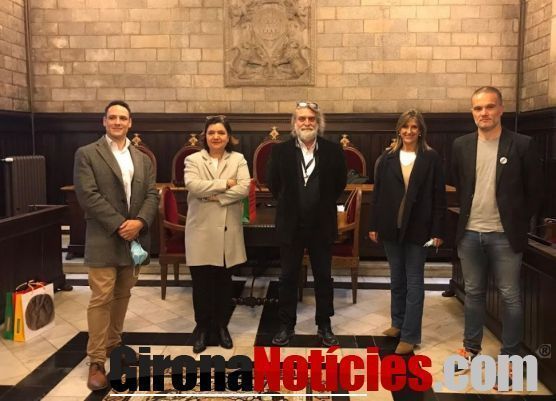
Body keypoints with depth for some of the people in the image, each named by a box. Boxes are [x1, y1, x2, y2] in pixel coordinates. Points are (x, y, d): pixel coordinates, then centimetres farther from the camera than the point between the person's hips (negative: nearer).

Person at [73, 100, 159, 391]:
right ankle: (96, 362, 3)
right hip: (104, 239, -5)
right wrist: (120, 225, -16)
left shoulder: (143, 158, 14)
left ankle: (113, 344, 29)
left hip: (134, 236, 5)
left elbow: (152, 194, 6)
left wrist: (139, 222, -12)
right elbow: (88, 195, -12)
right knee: (101, 299, -5)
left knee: (122, 296, 14)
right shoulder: (87, 154, -2)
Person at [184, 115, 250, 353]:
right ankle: (202, 327, 22)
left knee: (224, 281, 11)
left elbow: (244, 188, -9)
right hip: (201, 231, -1)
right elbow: (192, 185, -17)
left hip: (228, 231, 1)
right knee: (201, 282, 5)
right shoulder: (193, 160, 2)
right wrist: (225, 184, -15)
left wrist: (216, 196, -16)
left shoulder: (238, 159, 6)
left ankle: (221, 325, 27)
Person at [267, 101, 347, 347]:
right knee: (288, 277, 9)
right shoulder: (280, 151, -3)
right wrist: (289, 204, 9)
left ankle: (324, 326, 25)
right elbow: (273, 184, 7)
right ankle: (286, 326, 23)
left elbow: (339, 183, 8)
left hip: (322, 225, 0)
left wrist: (324, 204, 8)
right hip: (291, 225, 0)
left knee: (323, 277, 10)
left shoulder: (333, 151, -3)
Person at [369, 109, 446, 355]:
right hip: (391, 227, 3)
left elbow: (439, 197, -4)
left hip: (417, 228, -3)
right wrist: (374, 225, 2)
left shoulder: (431, 158, -3)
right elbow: (377, 193, 5)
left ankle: (410, 335, 8)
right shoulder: (387, 157, 4)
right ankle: (398, 323, 30)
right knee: (397, 278, 15)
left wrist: (438, 231, -8)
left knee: (414, 282, 3)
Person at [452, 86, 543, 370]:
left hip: (505, 235, -3)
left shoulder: (522, 145, -7)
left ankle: (509, 357, 18)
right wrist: (467, 215, 10)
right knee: (473, 293, 15)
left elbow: (535, 190, 0)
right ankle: (471, 348, 30)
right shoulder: (461, 145, 3)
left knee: (510, 296, 5)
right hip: (470, 233, 3)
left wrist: (519, 223, 0)